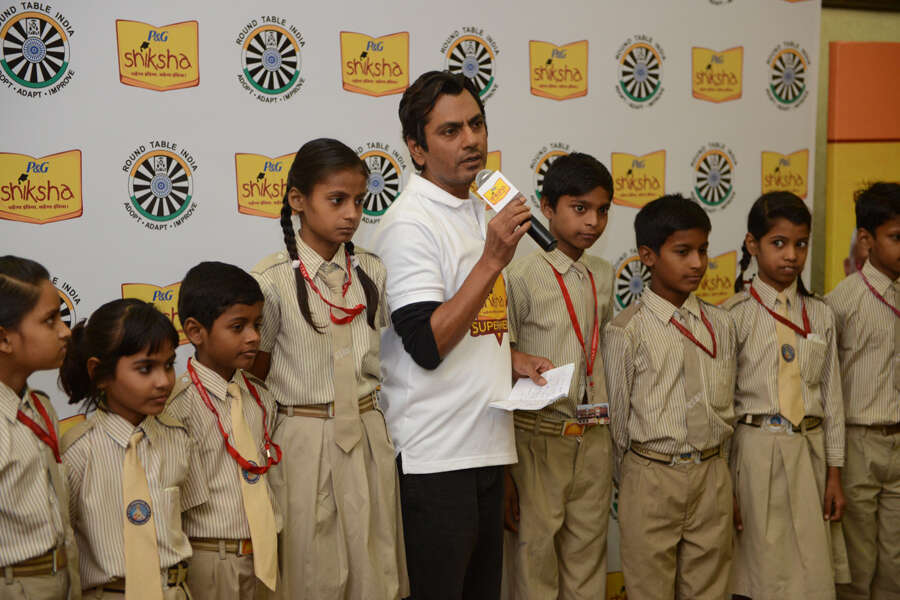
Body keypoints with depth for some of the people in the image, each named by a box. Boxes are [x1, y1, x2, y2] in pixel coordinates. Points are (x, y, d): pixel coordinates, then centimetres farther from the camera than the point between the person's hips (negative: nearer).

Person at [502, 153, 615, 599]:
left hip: (595, 439, 5)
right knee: (537, 551, 3)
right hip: (540, 437, -5)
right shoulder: (523, 275, -9)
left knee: (588, 555, 12)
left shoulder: (603, 277, 8)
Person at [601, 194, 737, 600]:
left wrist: (714, 466, 13)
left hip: (712, 476, 4)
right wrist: (633, 484, 3)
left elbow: (727, 404, 13)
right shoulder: (626, 331, -8)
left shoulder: (720, 324, 7)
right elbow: (617, 415, -3)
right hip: (652, 477, -4)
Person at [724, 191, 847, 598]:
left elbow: (831, 396, 10)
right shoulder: (734, 315, -5)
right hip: (754, 452, -3)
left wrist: (834, 473, 7)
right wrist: (724, 484, -7)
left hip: (809, 453, 4)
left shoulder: (820, 316, 8)